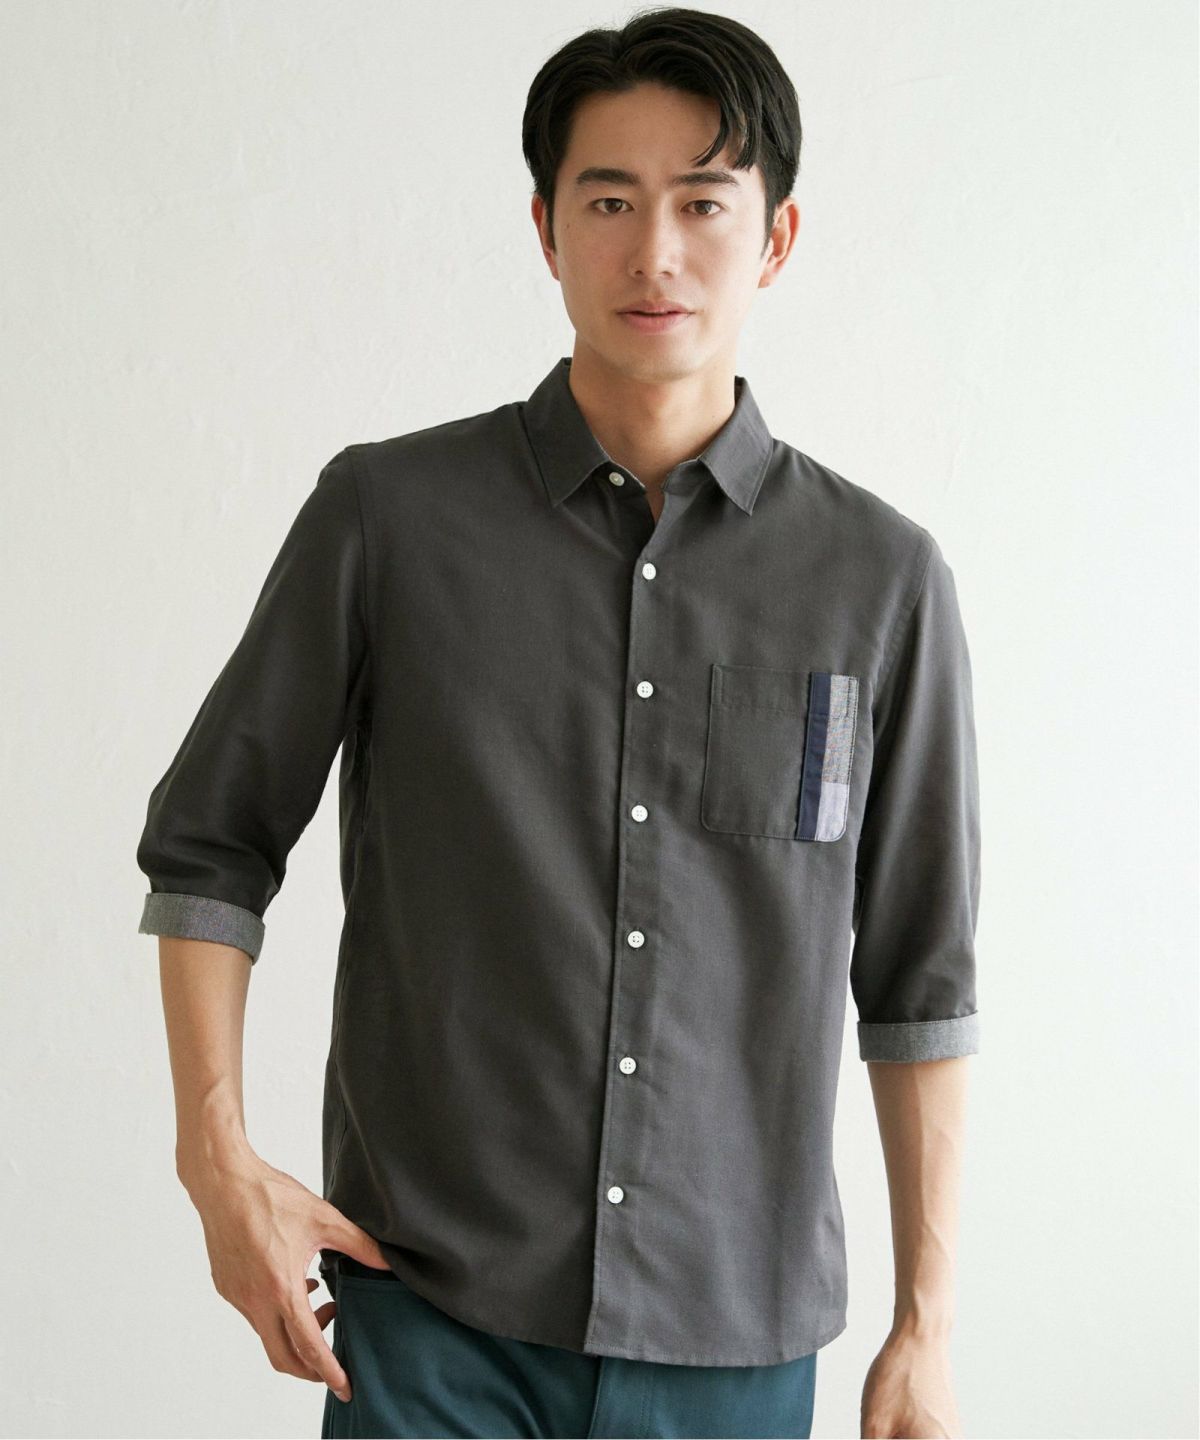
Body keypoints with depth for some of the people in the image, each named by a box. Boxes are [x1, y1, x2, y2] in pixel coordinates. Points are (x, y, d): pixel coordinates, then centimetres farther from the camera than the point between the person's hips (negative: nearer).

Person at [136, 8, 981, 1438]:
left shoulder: (883, 578, 0)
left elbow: (917, 979, 5)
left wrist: (926, 1325, 5)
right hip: (432, 1311, -1)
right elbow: (207, 841, 6)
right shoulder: (387, 515, -2)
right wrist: (217, 1158, -4)